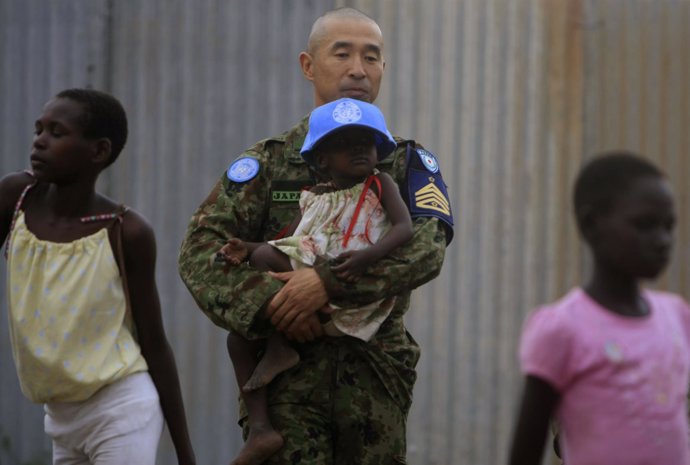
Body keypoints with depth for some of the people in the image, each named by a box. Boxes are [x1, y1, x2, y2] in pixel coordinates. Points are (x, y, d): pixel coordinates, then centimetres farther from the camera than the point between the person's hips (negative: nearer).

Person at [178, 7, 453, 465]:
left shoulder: (409, 163, 10)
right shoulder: (266, 163, 8)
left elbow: (426, 249, -9)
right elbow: (200, 250, -3)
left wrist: (330, 281, -22)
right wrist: (266, 303, -20)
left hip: (377, 378, 2)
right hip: (287, 375, -1)